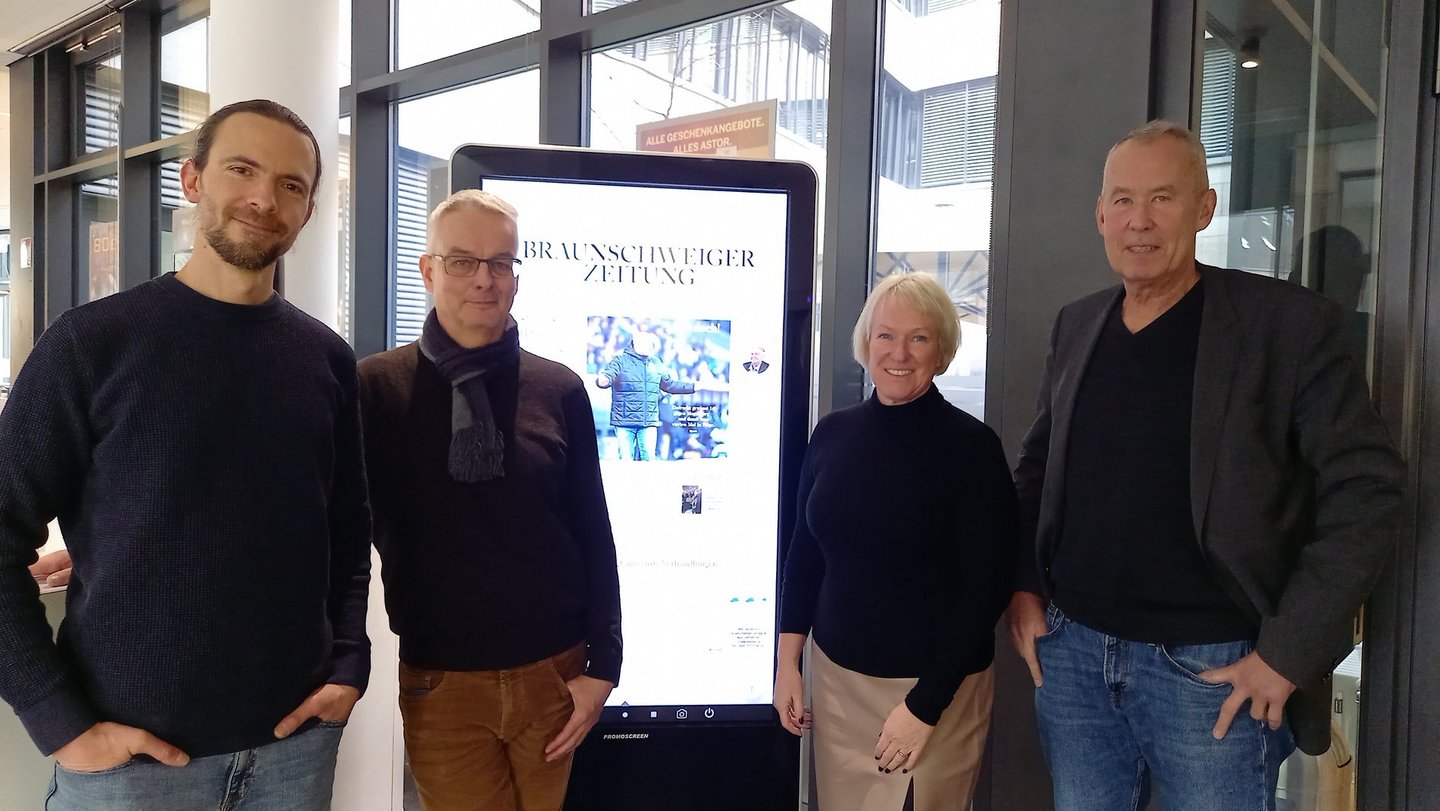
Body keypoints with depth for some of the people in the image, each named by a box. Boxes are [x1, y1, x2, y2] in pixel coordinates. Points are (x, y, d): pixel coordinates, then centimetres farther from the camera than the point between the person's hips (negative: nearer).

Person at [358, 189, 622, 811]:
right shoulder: (376, 388, -4)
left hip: (552, 672, 2)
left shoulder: (560, 391, -1)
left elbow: (593, 535, 1)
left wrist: (602, 665, -1)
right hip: (438, 681, -1)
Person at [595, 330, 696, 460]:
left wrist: (694, 387, 25)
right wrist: (601, 380, -36)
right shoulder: (621, 360, 0)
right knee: (626, 458, -2)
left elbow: (670, 384, 27)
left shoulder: (656, 363, 16)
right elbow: (607, 377, -12)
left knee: (648, 458, 0)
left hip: (649, 421, 4)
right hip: (624, 421, -4)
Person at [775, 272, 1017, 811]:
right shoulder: (833, 433, 0)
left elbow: (985, 589, -13)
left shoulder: (971, 446, -13)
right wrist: (788, 662, 5)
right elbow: (805, 554, 7)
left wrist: (925, 705, -14)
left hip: (934, 685, -4)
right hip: (835, 674, 4)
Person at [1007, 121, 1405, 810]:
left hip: (1212, 672, -4)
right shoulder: (1076, 325, 6)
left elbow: (1363, 490, -10)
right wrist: (1025, 588, 5)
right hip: (1070, 651, 4)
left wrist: (1288, 653, -13)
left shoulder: (1292, 325, -8)